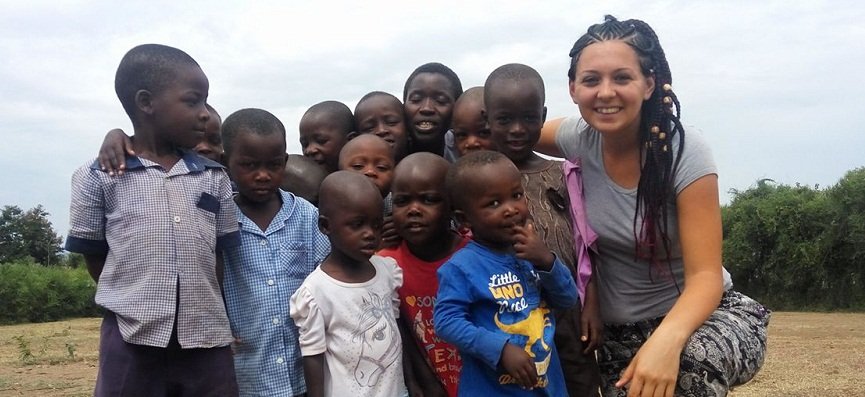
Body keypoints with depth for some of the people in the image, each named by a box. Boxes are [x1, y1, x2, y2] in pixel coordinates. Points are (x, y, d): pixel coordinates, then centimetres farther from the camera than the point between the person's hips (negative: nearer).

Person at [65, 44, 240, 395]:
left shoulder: (214, 178, 7)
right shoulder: (99, 178, -2)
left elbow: (221, 258, 9)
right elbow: (94, 259, 4)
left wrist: (202, 305, 0)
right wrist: (140, 302, 2)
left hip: (206, 339, 3)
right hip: (132, 339, -2)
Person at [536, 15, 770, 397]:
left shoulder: (684, 152, -21)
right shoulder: (579, 139, -9)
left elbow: (705, 276, -24)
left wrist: (666, 340, -44)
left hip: (697, 317, -4)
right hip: (619, 332, 5)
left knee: (689, 366, -35)